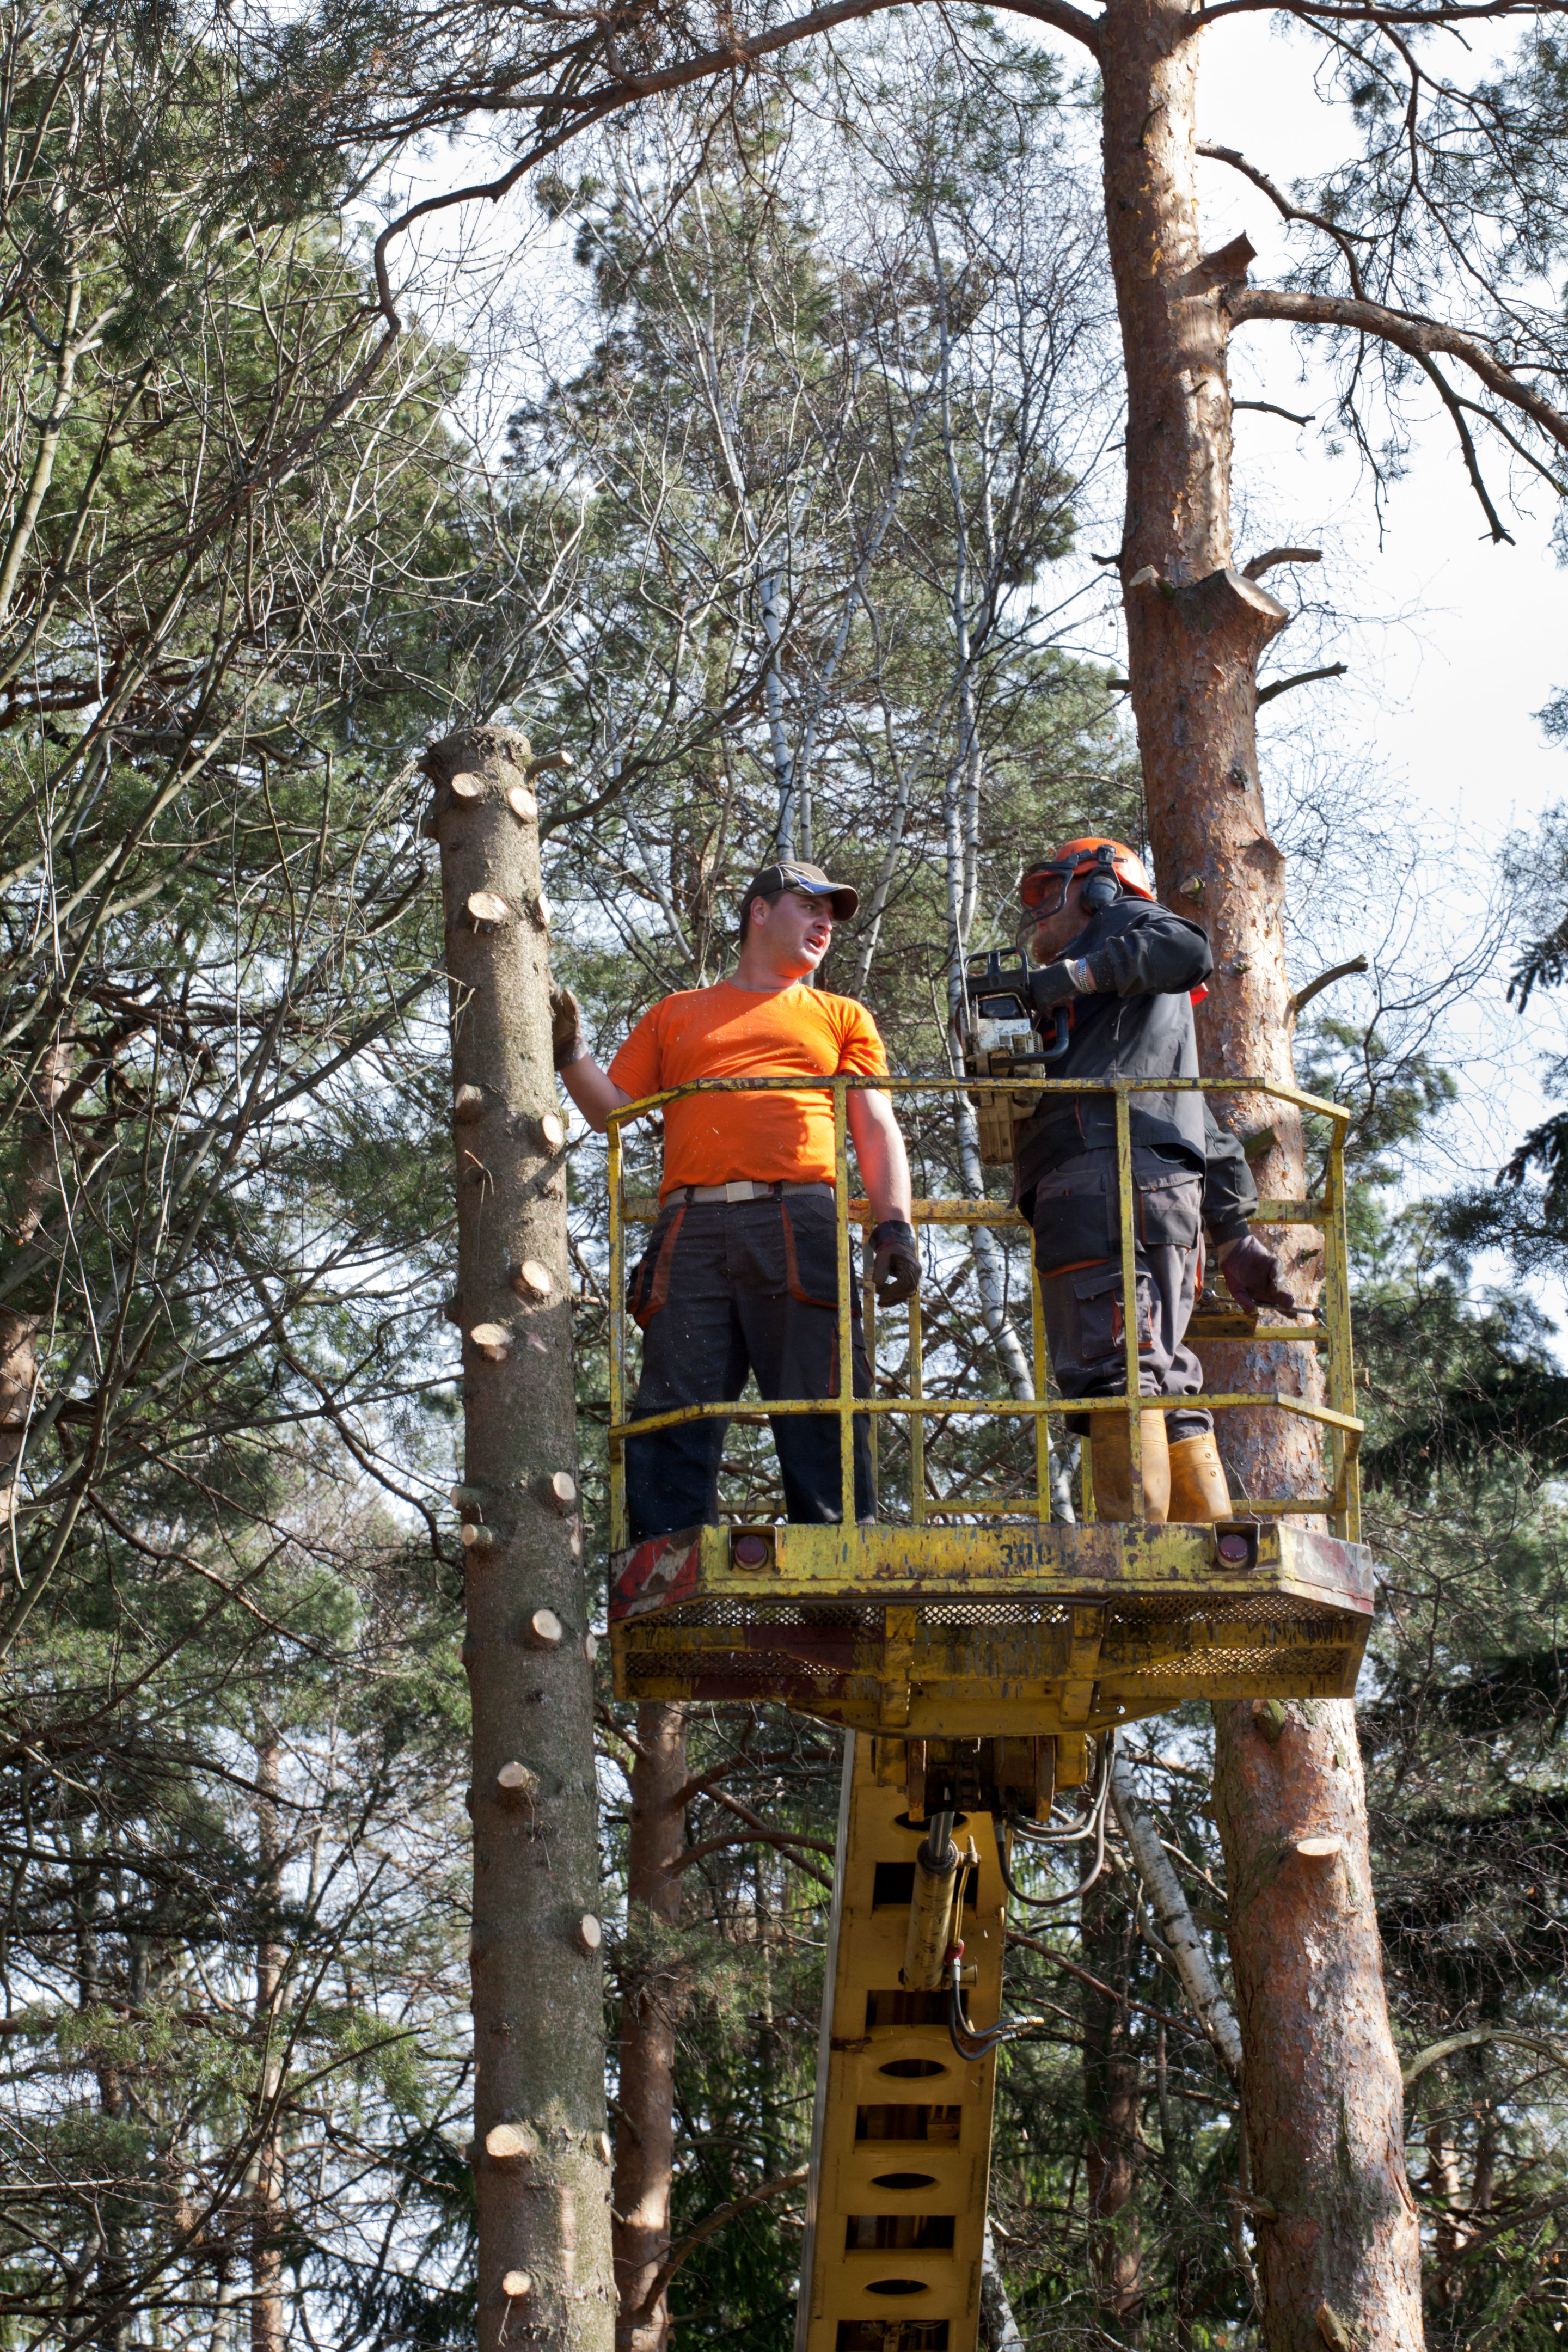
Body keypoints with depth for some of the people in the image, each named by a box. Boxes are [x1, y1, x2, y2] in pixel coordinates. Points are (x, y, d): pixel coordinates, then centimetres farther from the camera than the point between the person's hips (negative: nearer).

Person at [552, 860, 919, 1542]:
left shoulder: (841, 1018, 25)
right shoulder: (676, 1014, 27)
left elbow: (877, 1131, 15)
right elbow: (610, 1108, 23)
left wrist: (894, 1225, -1)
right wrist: (569, 1052, 4)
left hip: (799, 1226, 0)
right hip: (690, 1234, 0)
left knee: (822, 1416, -10)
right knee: (675, 1413, -9)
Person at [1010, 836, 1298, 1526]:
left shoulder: (1121, 919, 16)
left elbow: (1188, 952, -10)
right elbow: (1205, 1134, 32)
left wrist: (1078, 975, -11)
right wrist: (1234, 1233, 26)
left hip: (1107, 1179, -10)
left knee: (1111, 1366, -19)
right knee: (1160, 1377, 4)